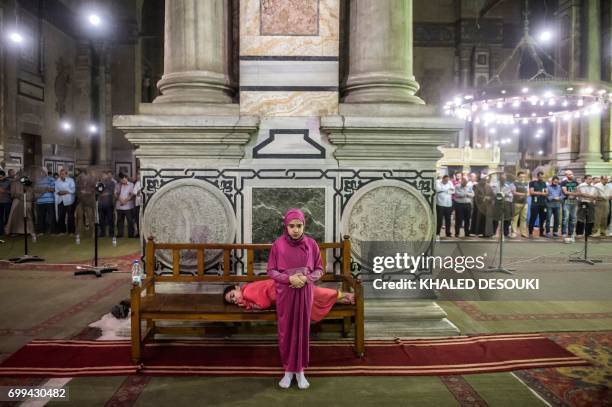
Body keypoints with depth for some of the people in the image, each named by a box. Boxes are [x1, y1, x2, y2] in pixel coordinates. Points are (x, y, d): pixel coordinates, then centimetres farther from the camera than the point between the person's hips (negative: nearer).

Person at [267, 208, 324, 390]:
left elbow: (319, 269, 2)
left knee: (302, 329, 7)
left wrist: (306, 278, -17)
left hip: (304, 292, 0)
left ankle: (300, 370, 21)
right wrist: (289, 278, -19)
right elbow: (271, 271, -4)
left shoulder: (311, 244, -5)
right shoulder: (278, 244, -7)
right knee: (285, 330, 7)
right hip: (284, 293, 0)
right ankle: (288, 369, 22)